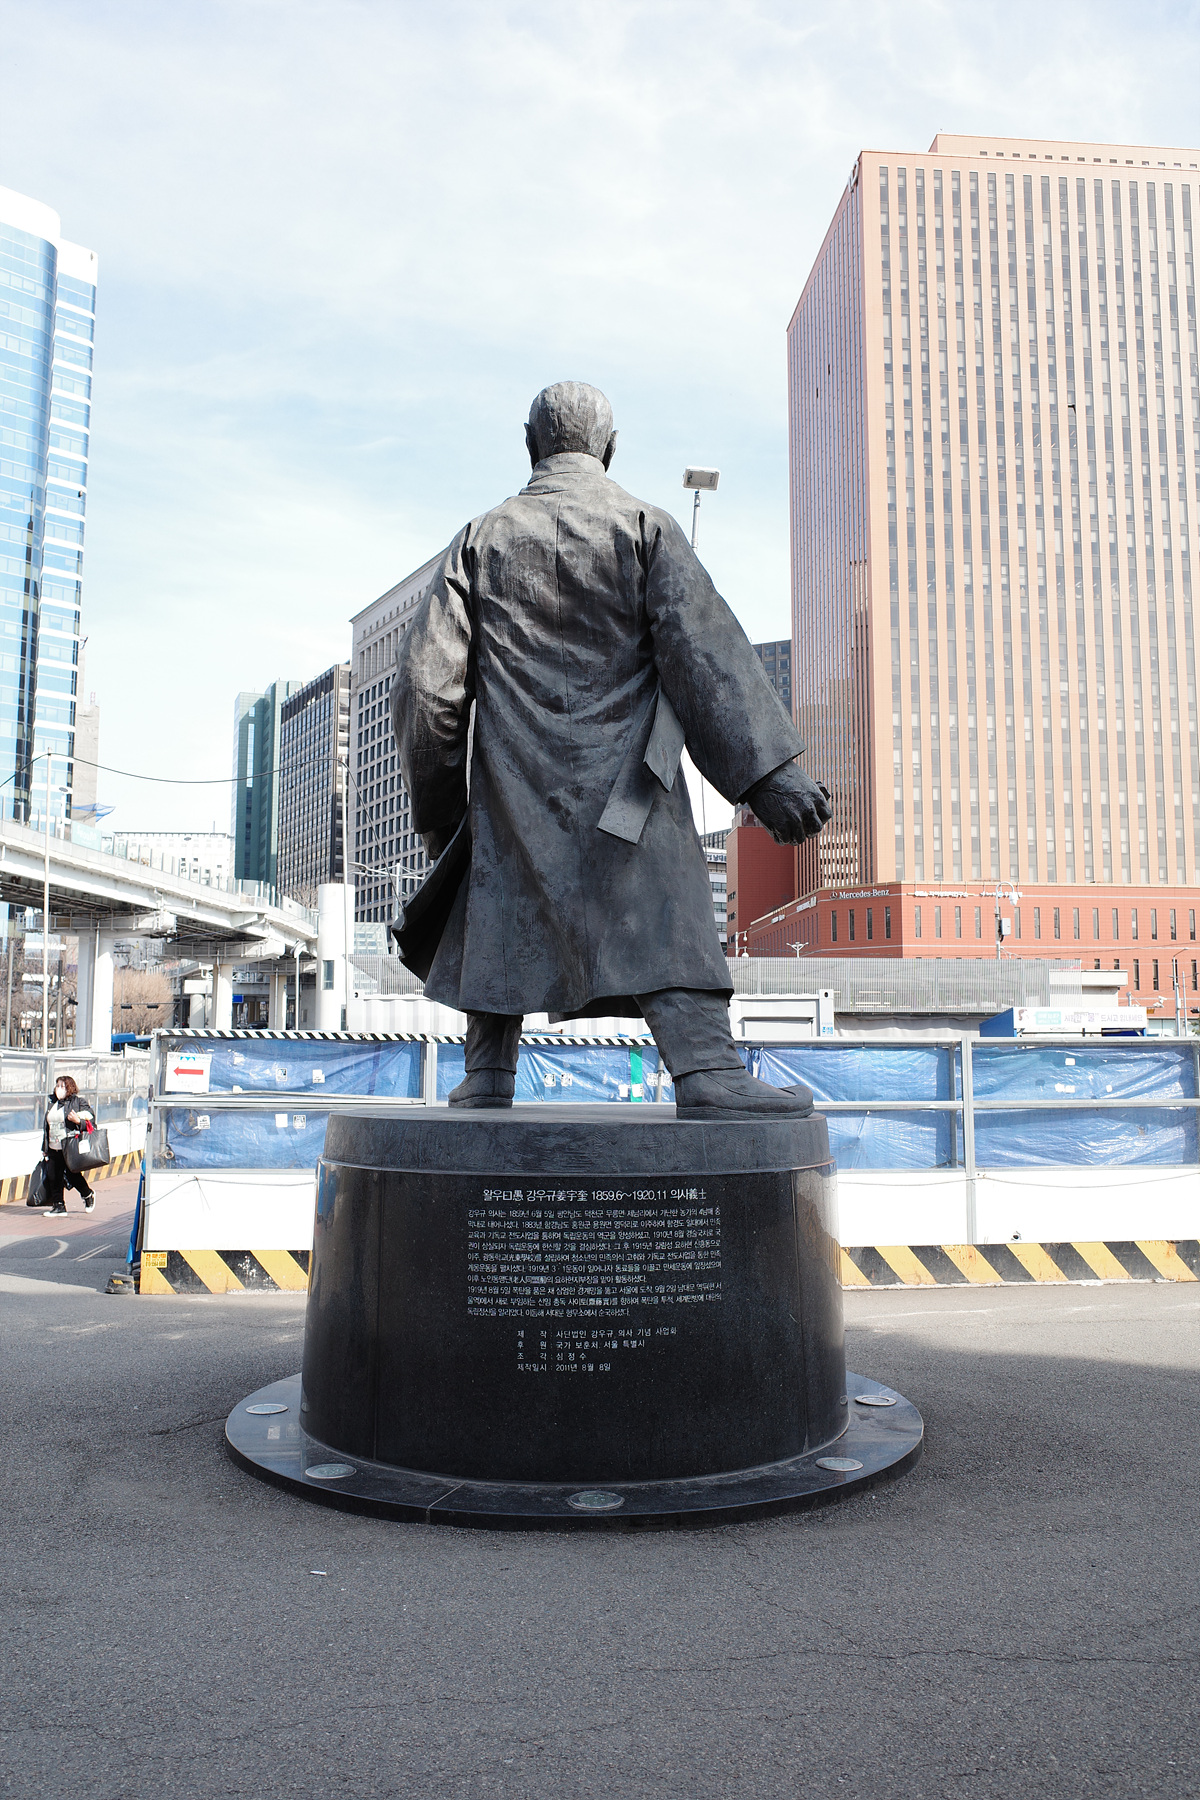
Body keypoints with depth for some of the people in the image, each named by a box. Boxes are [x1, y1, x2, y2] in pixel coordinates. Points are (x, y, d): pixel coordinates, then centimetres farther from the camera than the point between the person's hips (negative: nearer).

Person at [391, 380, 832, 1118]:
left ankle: (487, 1078, 15)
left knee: (502, 911, 13)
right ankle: (709, 1073, -19)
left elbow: (427, 677, 5)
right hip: (620, 778, -2)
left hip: (513, 779, 3)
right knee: (663, 916, -6)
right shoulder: (644, 526, 2)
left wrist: (438, 799, 14)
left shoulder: (482, 539, 9)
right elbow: (705, 650, -9)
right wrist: (769, 769, -12)